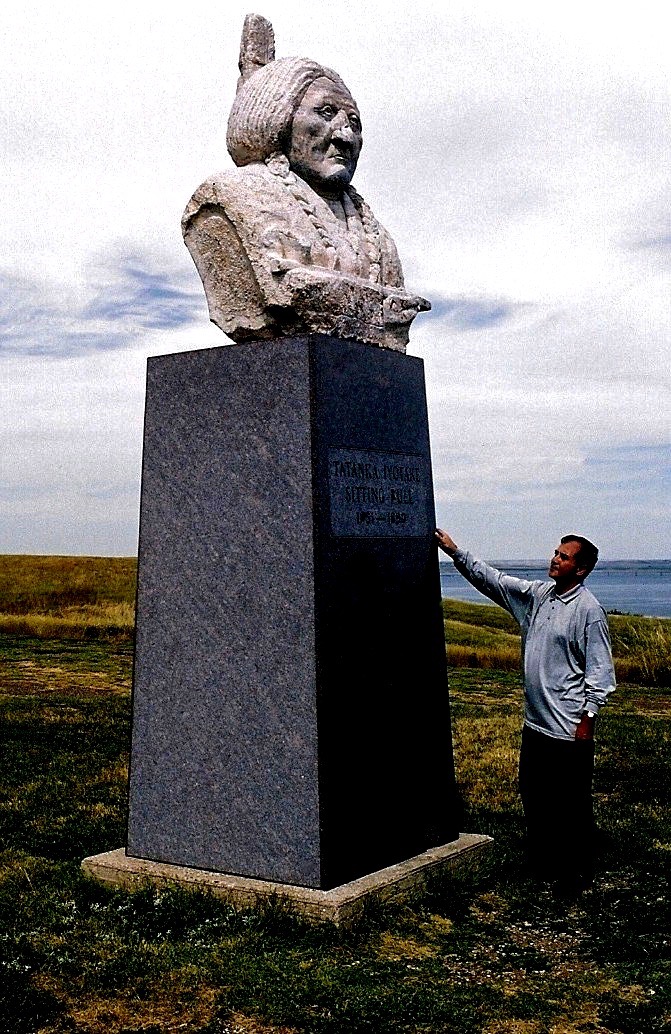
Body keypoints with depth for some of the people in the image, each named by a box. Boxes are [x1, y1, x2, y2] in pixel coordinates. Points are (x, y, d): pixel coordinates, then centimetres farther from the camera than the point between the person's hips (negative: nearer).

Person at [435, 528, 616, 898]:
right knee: (534, 797, 17)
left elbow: (600, 671, -12)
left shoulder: (589, 610, -12)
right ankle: (540, 865, 33)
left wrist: (587, 720, -13)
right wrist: (455, 552, 4)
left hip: (569, 729, -7)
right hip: (535, 722, 8)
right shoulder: (537, 595, 7)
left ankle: (576, 874, 18)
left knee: (572, 805, 4)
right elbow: (491, 579, 11)